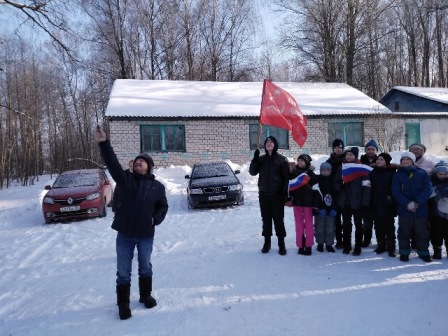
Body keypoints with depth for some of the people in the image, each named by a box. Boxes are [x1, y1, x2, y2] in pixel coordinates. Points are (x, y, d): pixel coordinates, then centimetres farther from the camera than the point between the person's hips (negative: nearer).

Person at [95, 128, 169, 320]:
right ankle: (123, 304, 23)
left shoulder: (157, 186, 1)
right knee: (123, 272, 8)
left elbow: (163, 206, 10)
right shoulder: (124, 178, -1)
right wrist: (104, 144, -25)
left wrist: (155, 219, -7)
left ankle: (146, 296, 38)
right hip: (124, 235, 0)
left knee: (145, 268, 18)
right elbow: (112, 162, -14)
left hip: (146, 235, 1)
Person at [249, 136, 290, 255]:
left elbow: (286, 177, -3)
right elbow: (252, 172, 1)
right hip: (264, 194, 3)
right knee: (266, 219, 10)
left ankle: (281, 244, 7)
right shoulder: (261, 159, 7)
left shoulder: (281, 159, -2)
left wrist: (285, 192, -10)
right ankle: (267, 242, 20)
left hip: (277, 194, -3)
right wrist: (255, 159, -13)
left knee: (278, 219, -1)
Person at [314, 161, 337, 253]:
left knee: (330, 228, 5)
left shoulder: (333, 180, 5)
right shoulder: (317, 180, -3)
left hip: (331, 209, 2)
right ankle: (320, 244, 19)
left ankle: (329, 244, 16)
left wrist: (334, 208, -5)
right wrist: (320, 208, -15)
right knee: (320, 227, 6)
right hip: (320, 209, -2)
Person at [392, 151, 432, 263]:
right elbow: (395, 191, -5)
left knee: (422, 232, 8)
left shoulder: (422, 173, 3)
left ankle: (423, 253, 22)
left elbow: (428, 189, -6)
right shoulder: (398, 175, 4)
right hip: (404, 209, 0)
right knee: (404, 232, 7)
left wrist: (417, 202, -18)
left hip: (421, 209, 0)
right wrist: (407, 204, -19)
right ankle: (404, 253, 18)